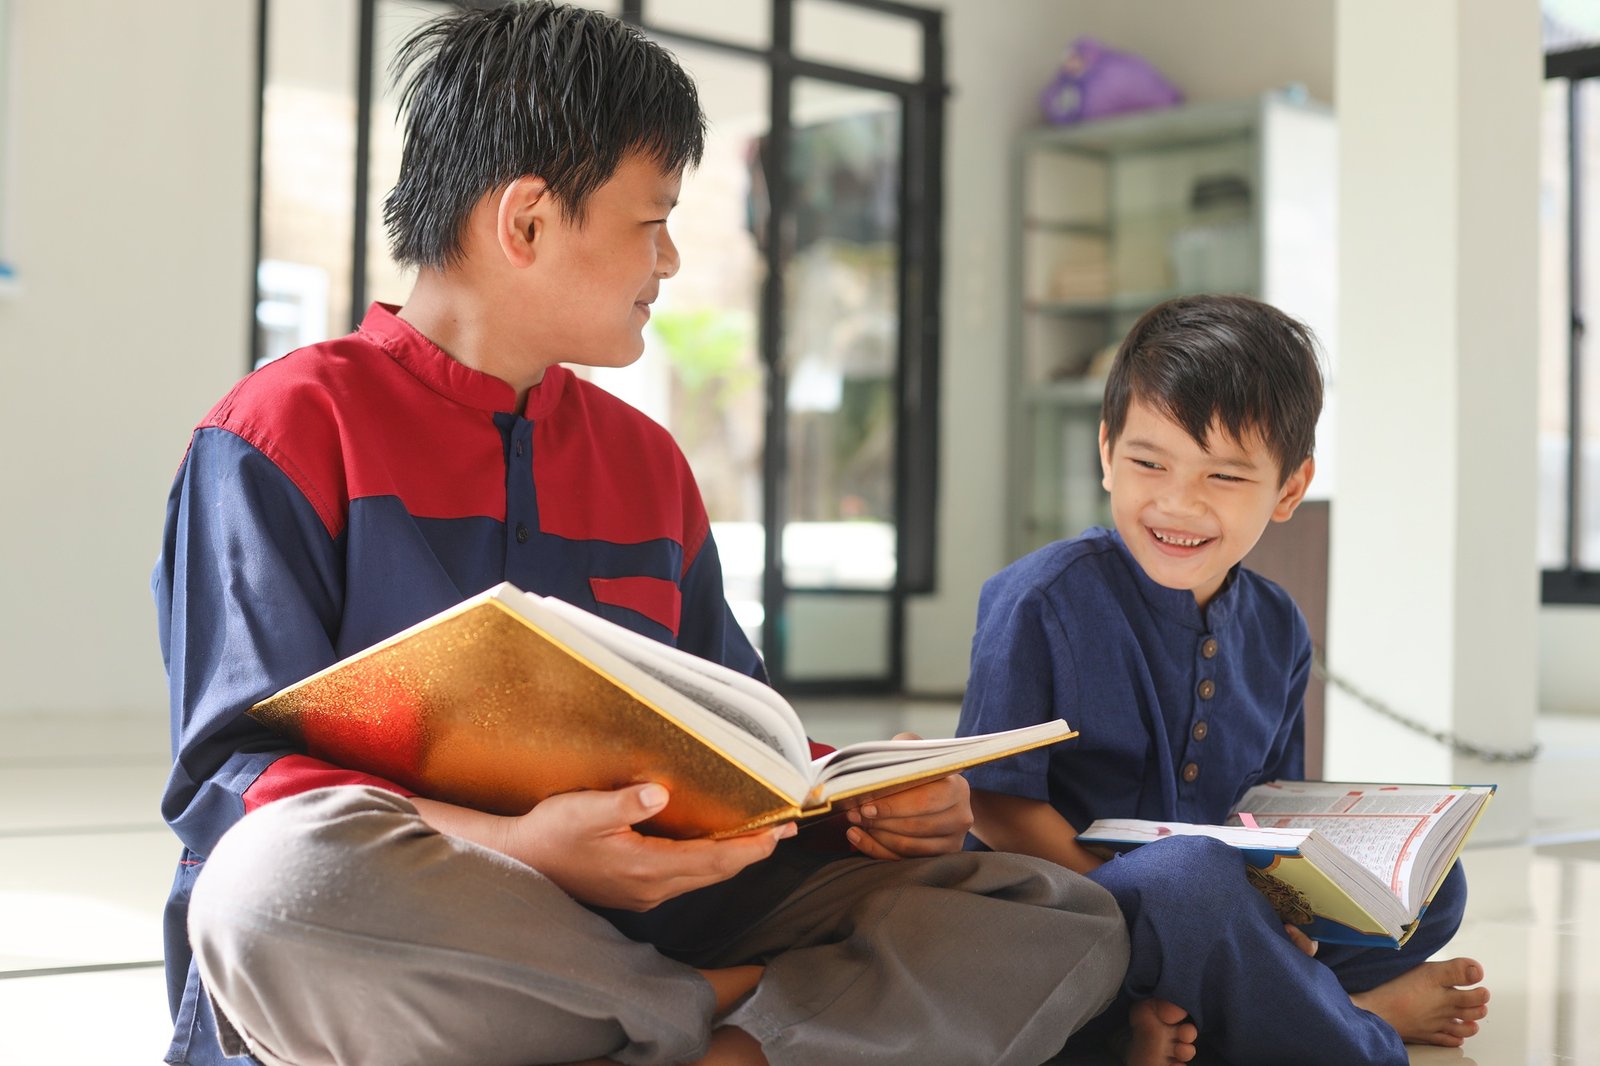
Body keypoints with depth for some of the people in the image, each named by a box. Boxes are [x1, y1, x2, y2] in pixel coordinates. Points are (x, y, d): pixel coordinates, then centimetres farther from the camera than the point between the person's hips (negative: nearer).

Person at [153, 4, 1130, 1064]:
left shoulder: (646, 460, 19)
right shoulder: (290, 428, -1)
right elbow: (240, 772, -11)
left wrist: (871, 795, -3)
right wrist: (519, 850, -28)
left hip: (628, 918, 5)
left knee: (1063, 923, -10)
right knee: (284, 876, -42)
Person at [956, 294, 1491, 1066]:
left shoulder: (1276, 630, 7)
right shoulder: (1044, 600, -12)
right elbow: (996, 805, -13)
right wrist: (1141, 902, -22)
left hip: (1213, 915, 7)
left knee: (1431, 880, 1)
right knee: (1190, 874, -37)